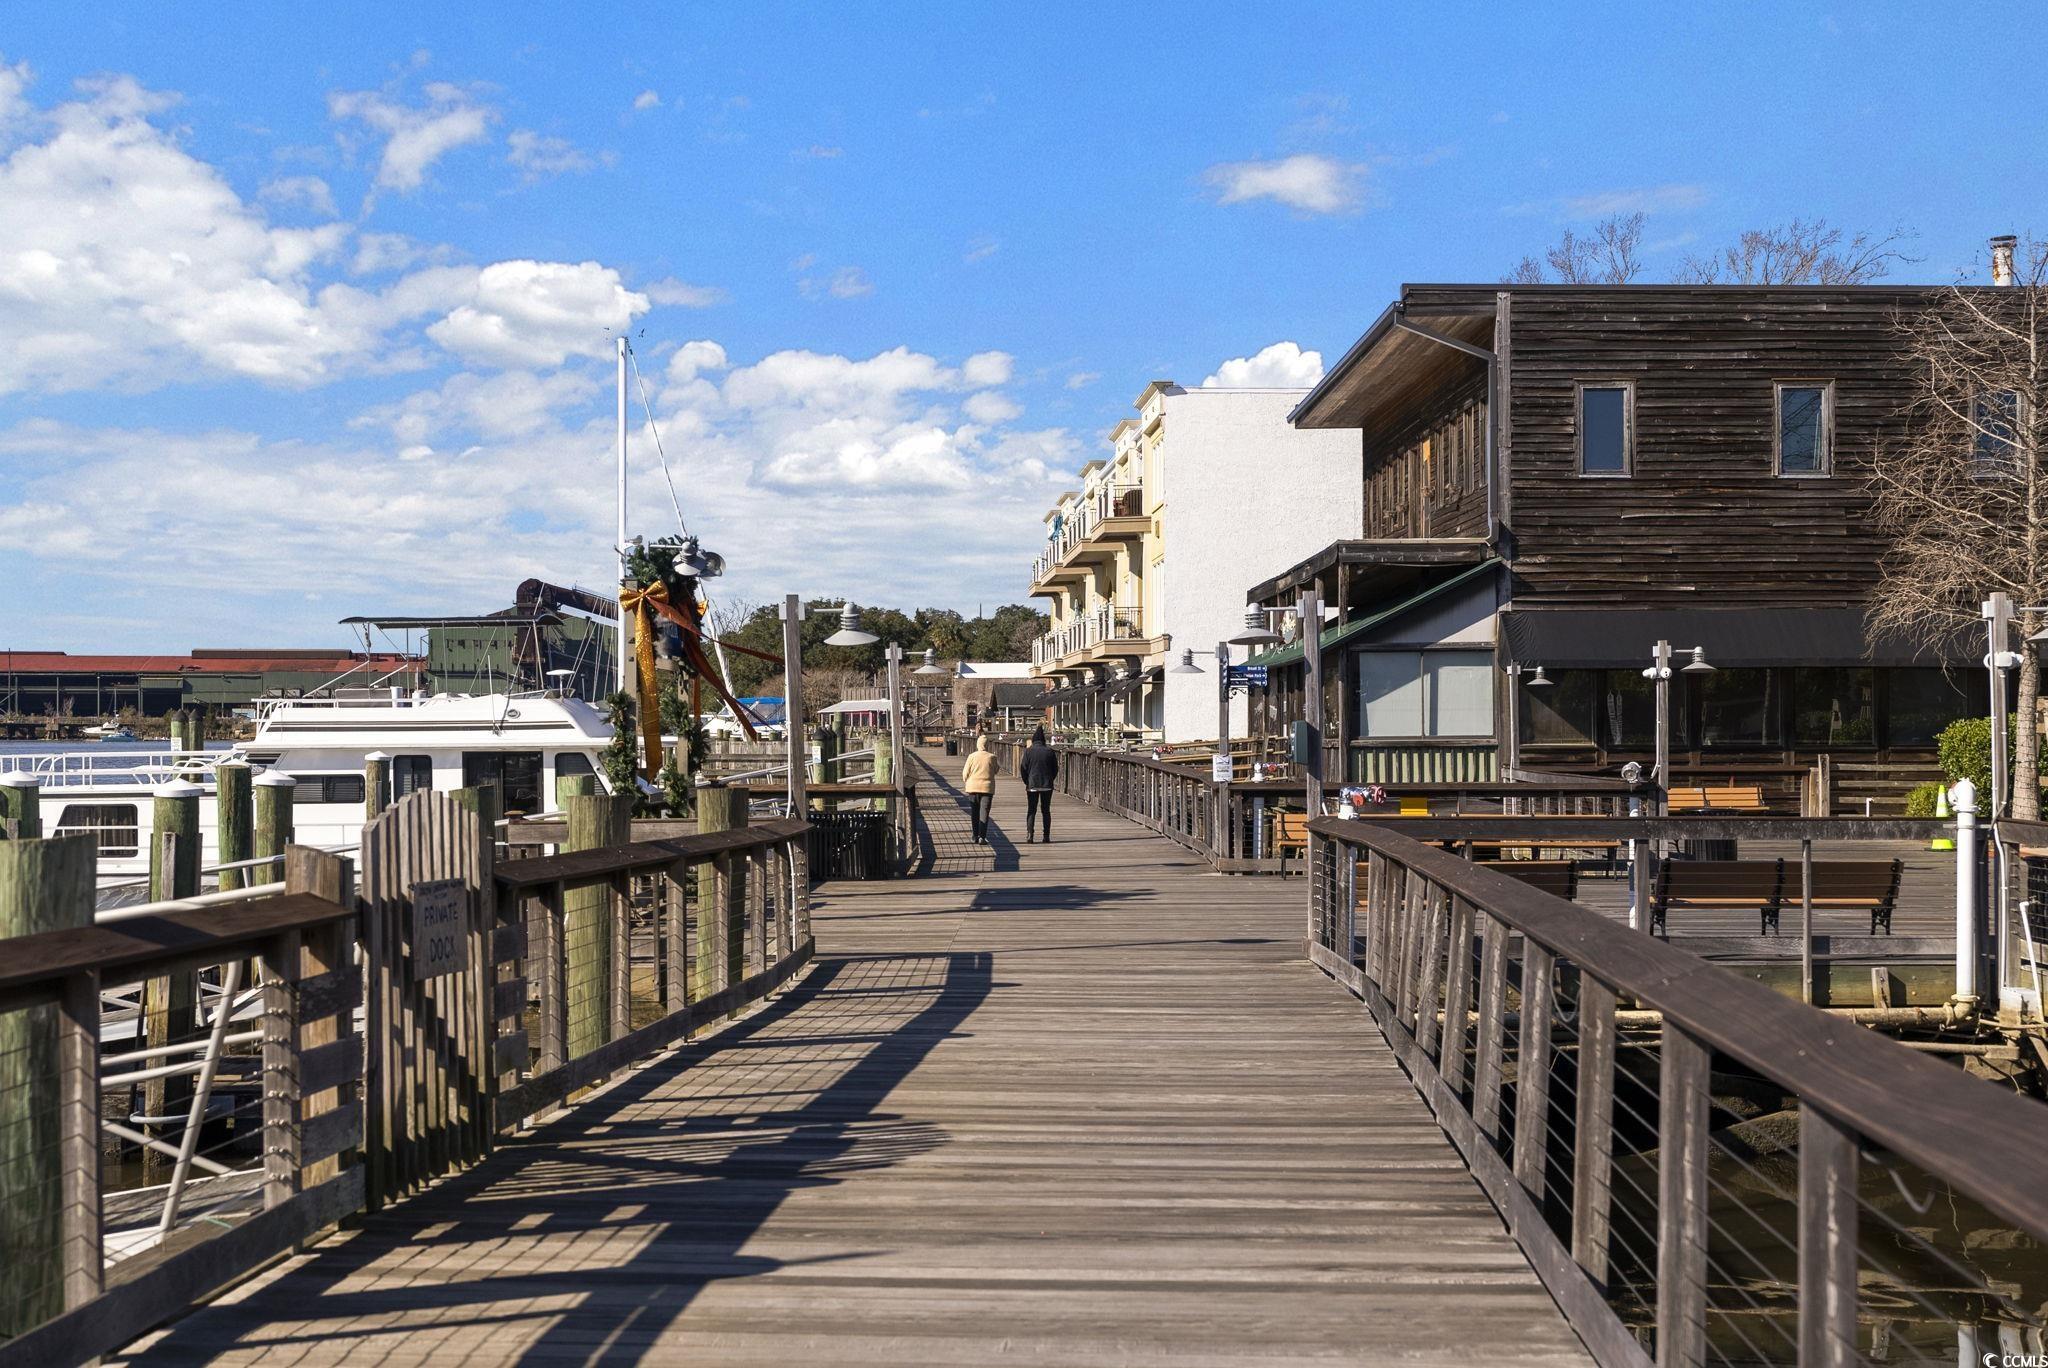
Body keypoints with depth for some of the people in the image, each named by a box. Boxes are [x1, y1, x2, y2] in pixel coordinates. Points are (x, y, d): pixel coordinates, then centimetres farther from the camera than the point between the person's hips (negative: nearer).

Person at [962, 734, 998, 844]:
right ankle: (982, 837, -8)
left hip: (973, 787, 1)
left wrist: (966, 783, 18)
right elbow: (995, 771, 9)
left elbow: (965, 773, -1)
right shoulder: (991, 757, -6)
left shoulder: (972, 756, -5)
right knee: (984, 813, 0)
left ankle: (976, 836, 16)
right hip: (987, 788, -1)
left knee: (974, 813, 12)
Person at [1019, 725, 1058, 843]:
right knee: (1046, 810, 8)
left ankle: (1029, 835, -7)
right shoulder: (1049, 751, -1)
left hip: (1032, 785, -1)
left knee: (1031, 810, 4)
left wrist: (1027, 782, 7)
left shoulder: (1029, 751, -6)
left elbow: (1023, 768, -5)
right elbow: (1055, 768, 5)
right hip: (1047, 785, 1)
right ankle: (1046, 836, 6)